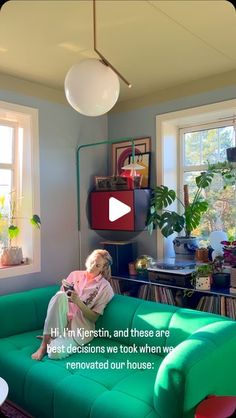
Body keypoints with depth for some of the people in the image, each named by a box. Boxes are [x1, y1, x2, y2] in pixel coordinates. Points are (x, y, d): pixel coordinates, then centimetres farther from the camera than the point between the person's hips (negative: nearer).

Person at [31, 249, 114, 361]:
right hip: (63, 319, 3)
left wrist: (78, 302, -17)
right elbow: (60, 299, 12)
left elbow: (93, 318, -4)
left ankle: (51, 342, 3)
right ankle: (45, 343, -21)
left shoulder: (105, 287, -1)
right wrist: (65, 298, -11)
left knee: (55, 352, -33)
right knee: (60, 296, -32)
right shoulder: (75, 275, 9)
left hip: (81, 328, -3)